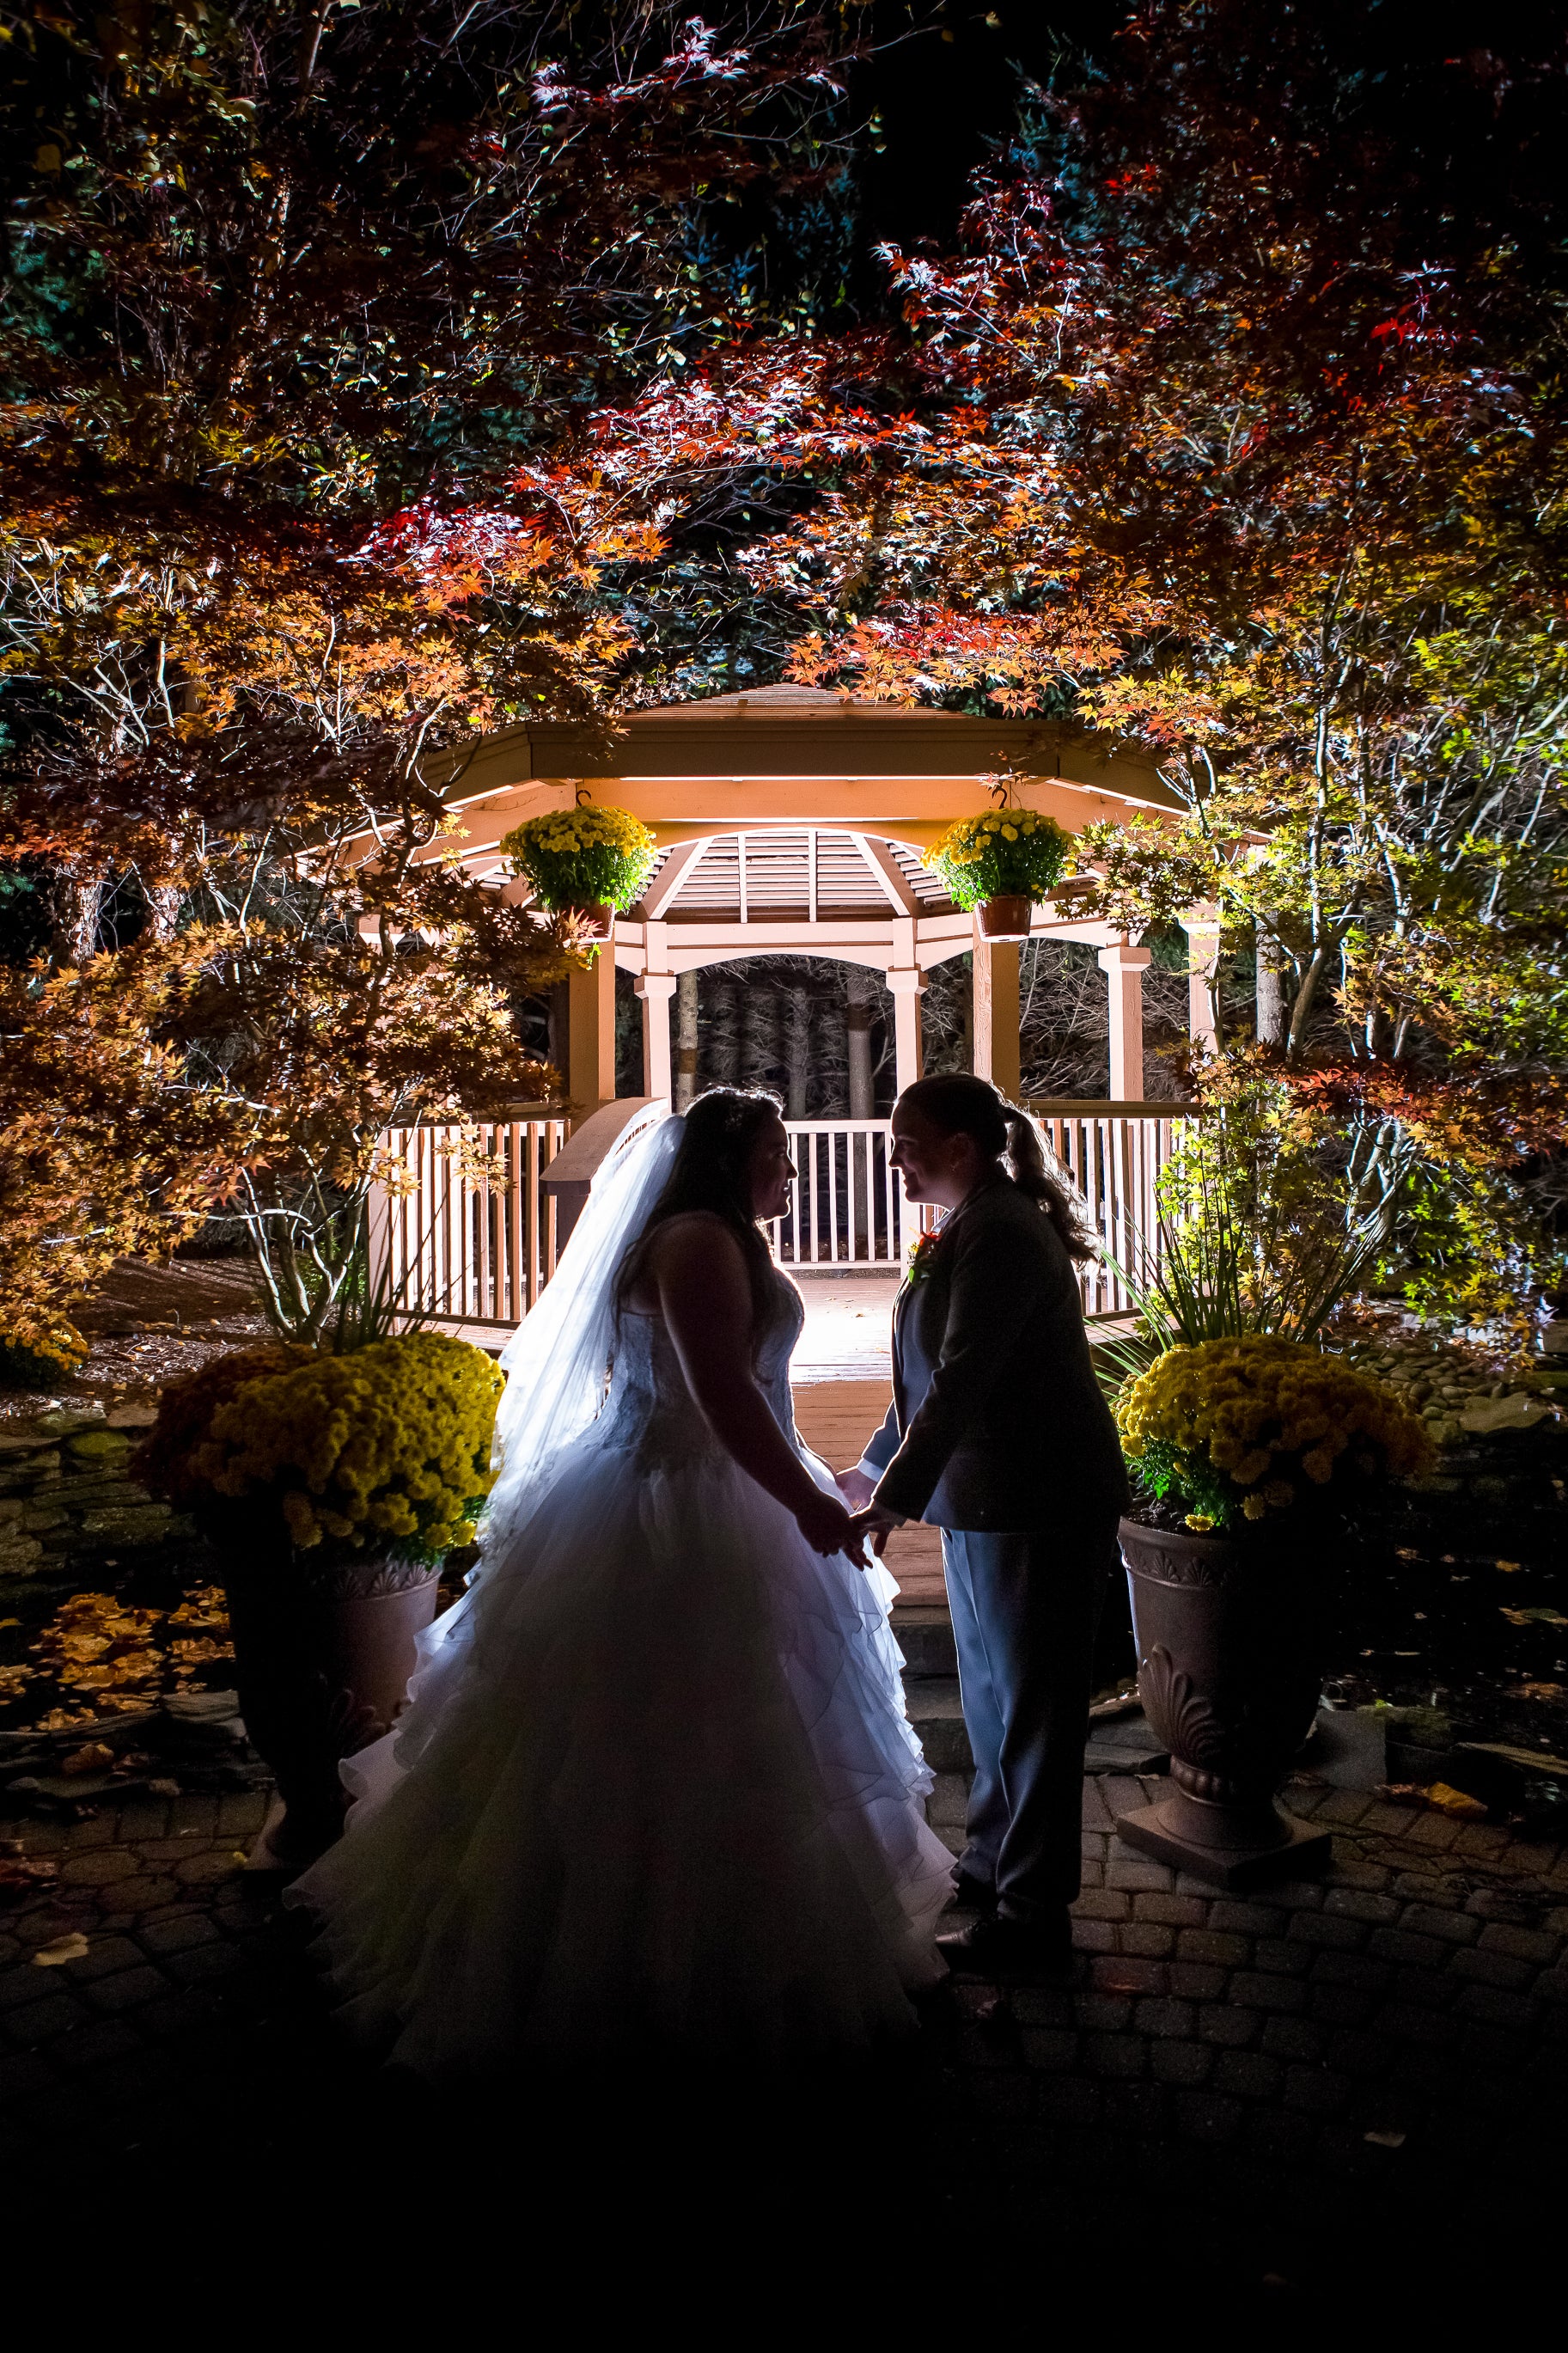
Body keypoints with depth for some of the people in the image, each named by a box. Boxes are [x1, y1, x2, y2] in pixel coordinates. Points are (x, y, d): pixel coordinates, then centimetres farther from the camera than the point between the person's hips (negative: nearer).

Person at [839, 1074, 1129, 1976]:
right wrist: (877, 1466, 23)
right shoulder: (973, 1227, 12)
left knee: (1030, 1706, 3)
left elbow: (961, 1382, -28)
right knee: (991, 1696, 21)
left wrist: (895, 1498, -30)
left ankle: (1032, 1919, 17)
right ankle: (991, 1862, 39)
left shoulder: (1000, 1234, -20)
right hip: (985, 1503, 10)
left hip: (1038, 1507, -10)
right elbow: (933, 1374, 20)